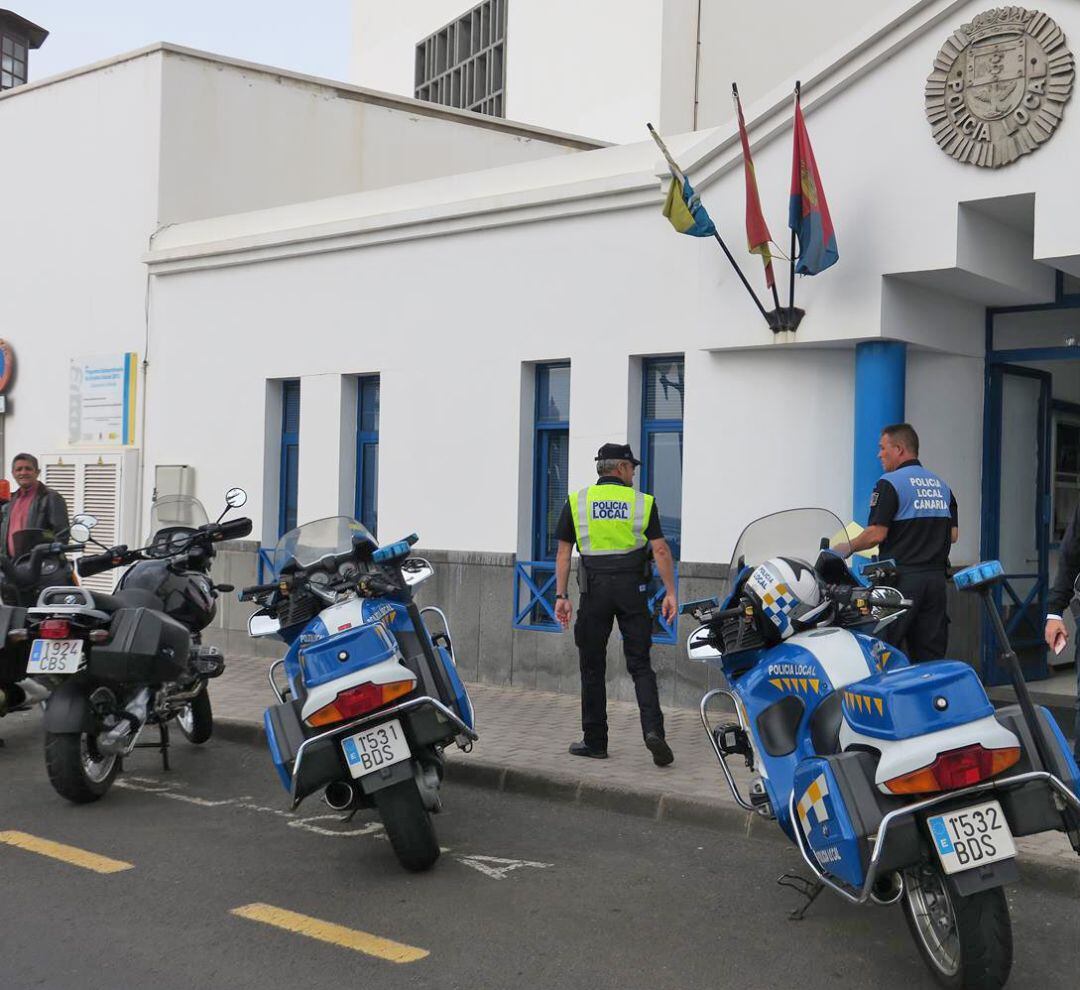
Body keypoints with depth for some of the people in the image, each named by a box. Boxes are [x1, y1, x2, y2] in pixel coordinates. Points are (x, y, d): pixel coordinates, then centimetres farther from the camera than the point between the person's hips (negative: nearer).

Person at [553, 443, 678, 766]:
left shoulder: (577, 502, 4)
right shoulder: (642, 502, 2)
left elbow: (563, 553, 1)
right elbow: (660, 550, -3)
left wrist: (561, 596, 2)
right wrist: (670, 593, 0)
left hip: (594, 589, 0)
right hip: (632, 589, 0)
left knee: (592, 668, 8)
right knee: (640, 665, 6)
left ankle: (594, 741, 13)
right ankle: (653, 729, -12)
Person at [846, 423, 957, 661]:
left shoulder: (890, 483, -8)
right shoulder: (942, 485, 15)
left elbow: (876, 534, -14)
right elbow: (953, 534, 15)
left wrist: (845, 548, 0)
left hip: (902, 578, -7)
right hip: (937, 576, 7)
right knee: (931, 654, 7)